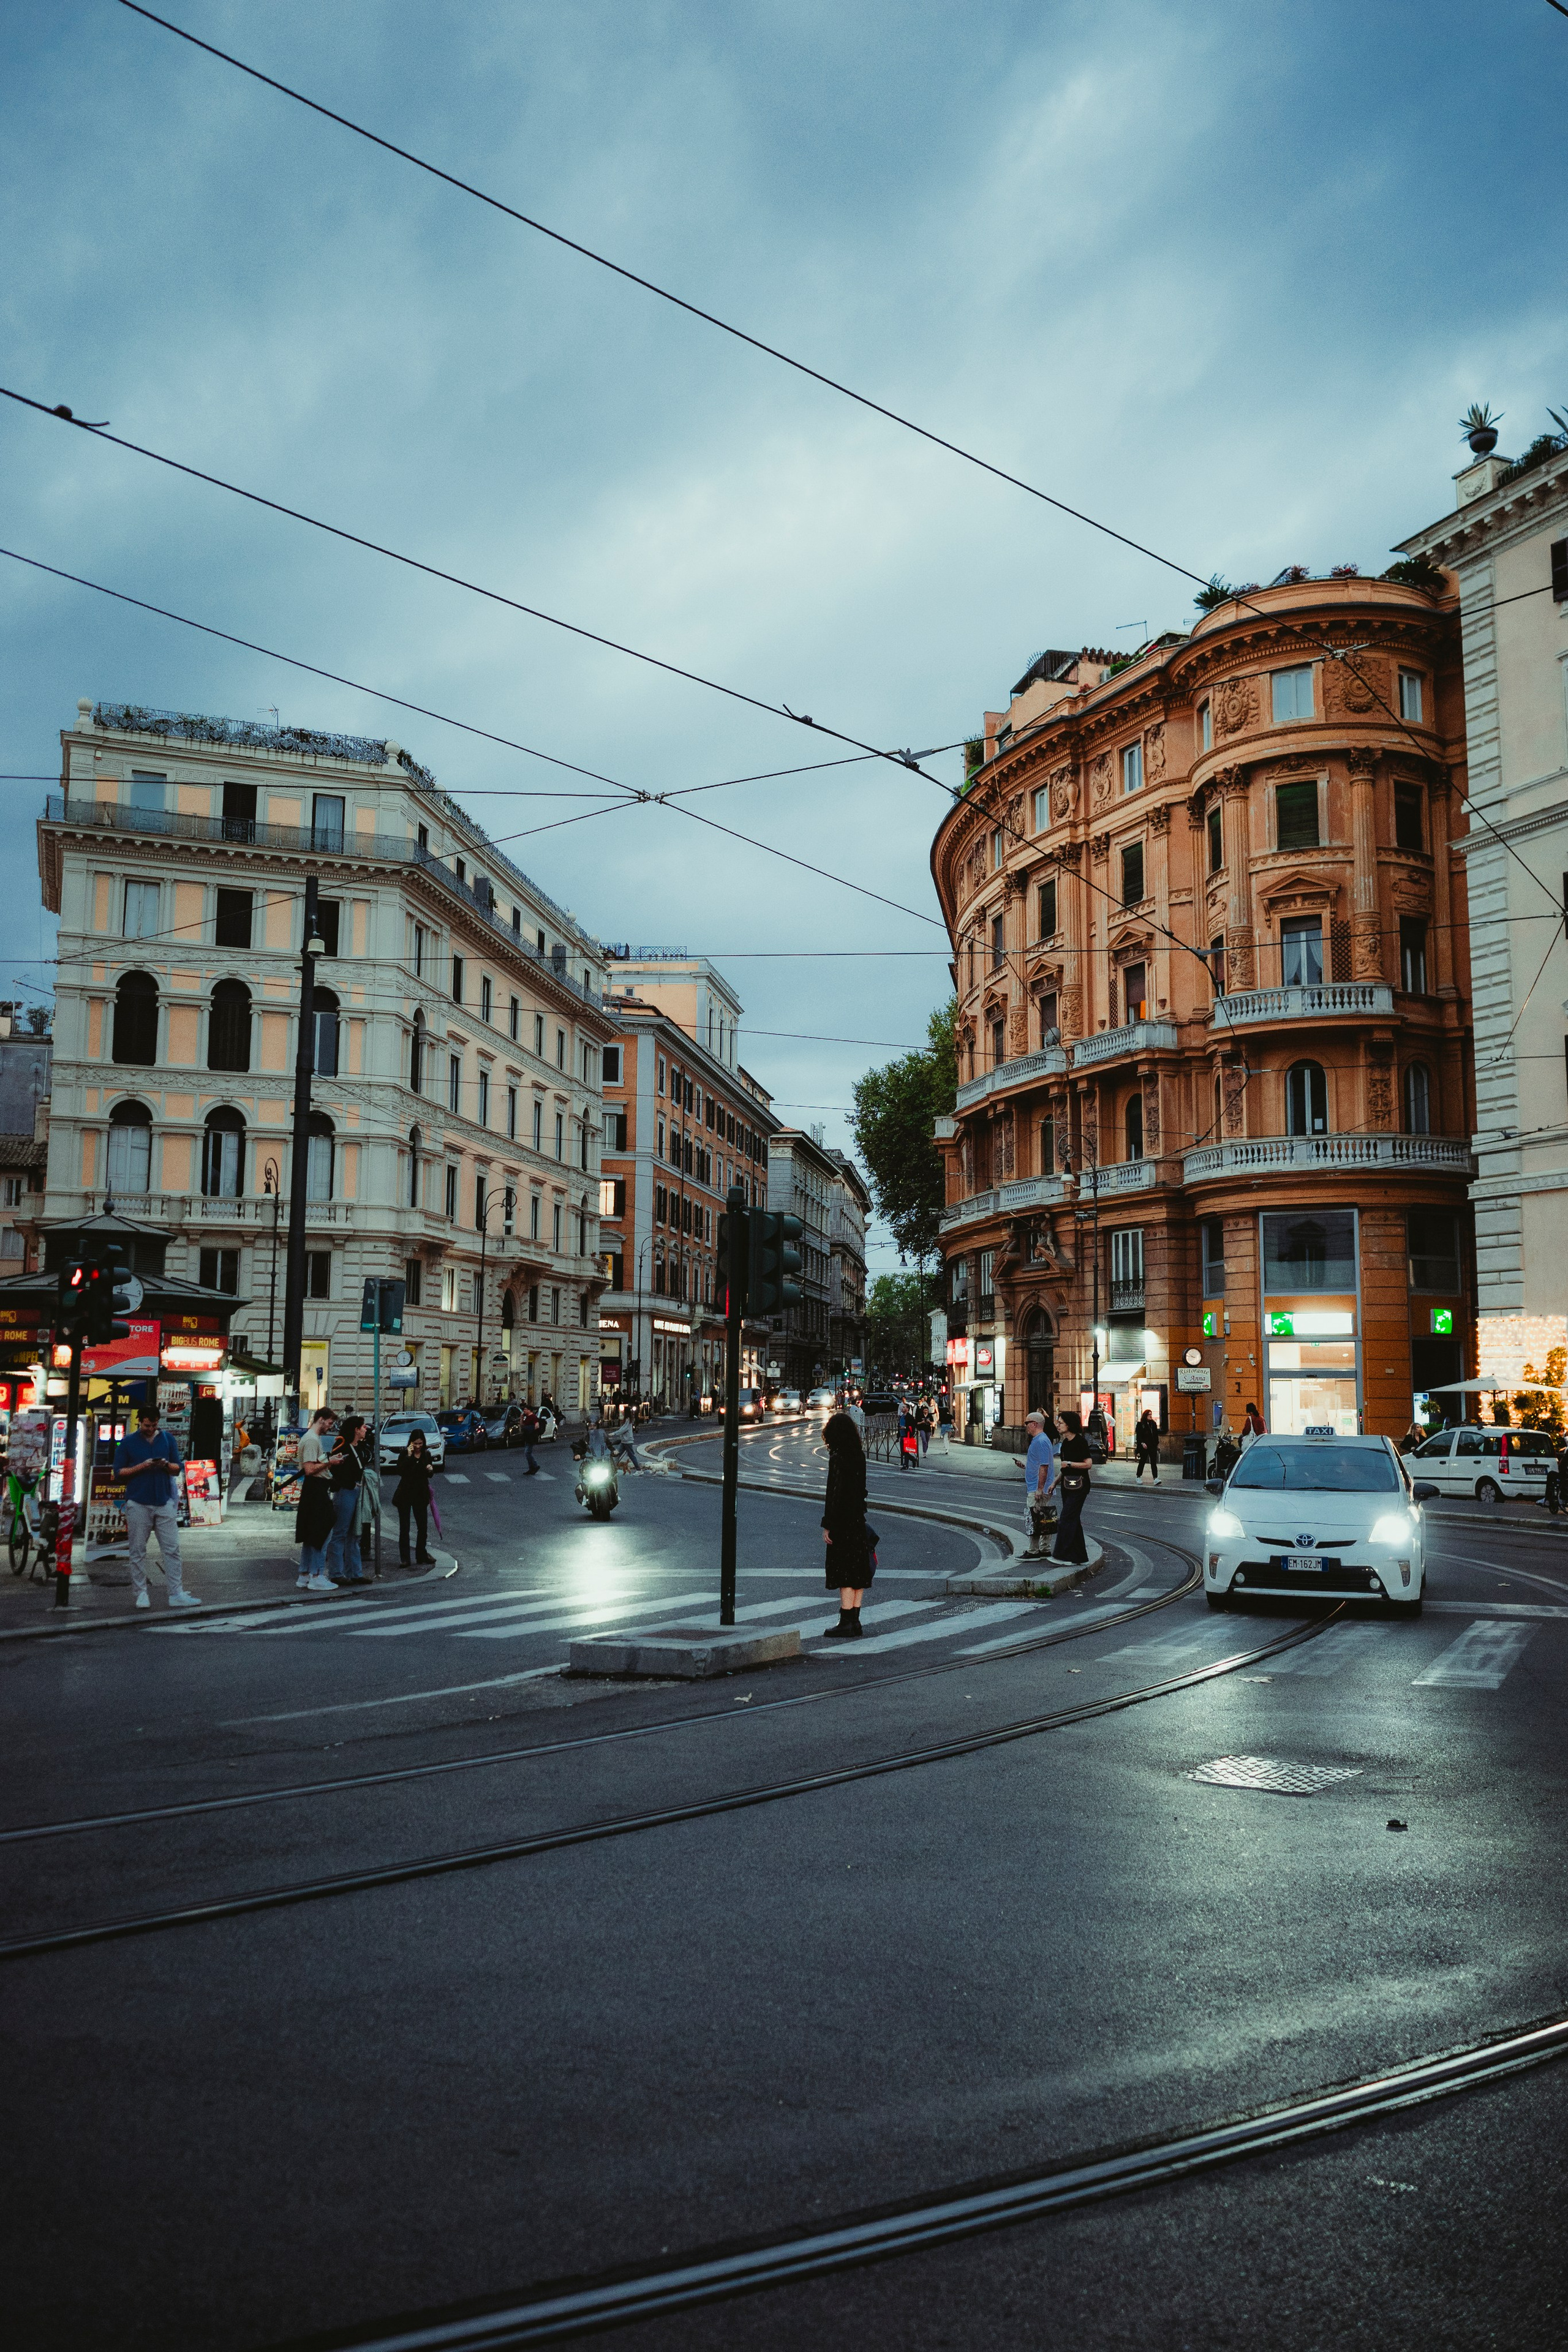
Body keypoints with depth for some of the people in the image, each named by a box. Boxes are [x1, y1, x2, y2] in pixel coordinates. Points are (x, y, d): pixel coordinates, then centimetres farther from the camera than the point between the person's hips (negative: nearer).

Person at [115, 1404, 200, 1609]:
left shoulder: (167, 1439, 10)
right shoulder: (128, 1442, 4)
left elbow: (178, 1467, 11)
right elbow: (119, 1472, 1)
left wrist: (167, 1465, -11)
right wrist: (141, 1467, -14)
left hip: (165, 1502, 2)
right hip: (138, 1504, -2)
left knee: (172, 1549, -2)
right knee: (138, 1551, 2)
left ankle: (176, 1594, -1)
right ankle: (141, 1594, 10)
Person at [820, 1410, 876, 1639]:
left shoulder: (838, 1457, -16)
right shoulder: (858, 1455, 9)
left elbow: (836, 1493, -18)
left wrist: (828, 1525, -15)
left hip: (842, 1521, -8)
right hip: (858, 1518, 8)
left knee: (845, 1572, -5)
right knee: (858, 1571, 10)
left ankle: (846, 1623, -3)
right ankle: (854, 1621, 16)